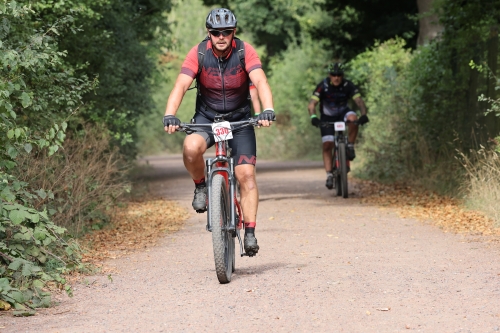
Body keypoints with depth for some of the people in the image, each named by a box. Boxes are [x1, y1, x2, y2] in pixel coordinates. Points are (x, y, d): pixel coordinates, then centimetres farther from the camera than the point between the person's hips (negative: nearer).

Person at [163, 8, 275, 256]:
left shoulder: (245, 51, -15)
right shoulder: (199, 54, -15)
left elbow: (261, 81, -28)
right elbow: (181, 85, -25)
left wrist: (268, 110, -47)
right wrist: (169, 116, -41)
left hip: (239, 119, 0)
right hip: (206, 117, 0)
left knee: (246, 175, -12)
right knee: (191, 148, -33)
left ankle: (250, 233, -4)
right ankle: (200, 187, -4)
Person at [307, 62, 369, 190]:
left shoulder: (348, 85, -19)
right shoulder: (323, 86, -23)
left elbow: (359, 100, -26)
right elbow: (312, 104, -30)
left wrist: (364, 114, -45)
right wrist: (313, 117, -49)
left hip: (343, 113, 1)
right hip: (327, 118, -1)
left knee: (353, 118, -34)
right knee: (327, 145, -12)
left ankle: (350, 146, -16)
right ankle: (329, 175, -10)